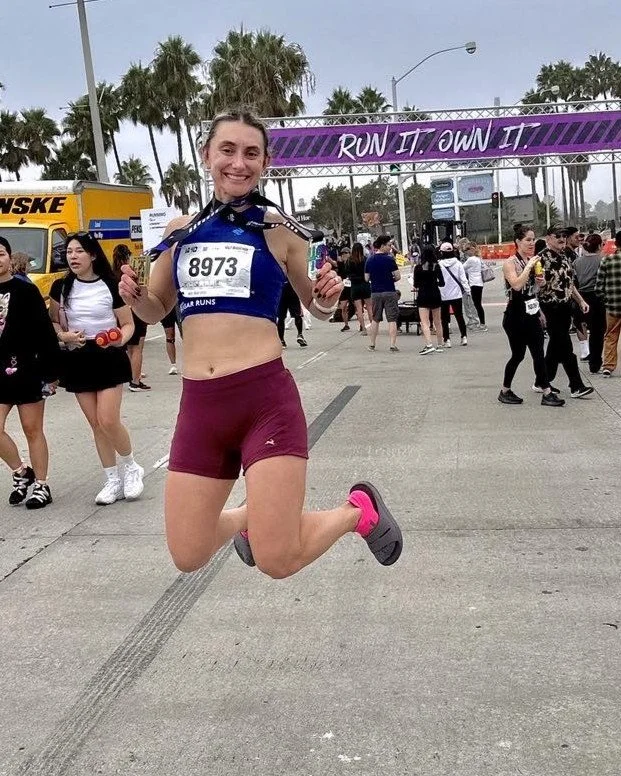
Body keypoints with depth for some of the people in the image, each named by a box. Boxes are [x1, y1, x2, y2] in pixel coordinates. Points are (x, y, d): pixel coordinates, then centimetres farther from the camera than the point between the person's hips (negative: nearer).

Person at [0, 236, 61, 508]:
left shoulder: (26, 290, -6)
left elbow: (45, 333, -7)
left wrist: (51, 372, -9)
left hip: (27, 370, -3)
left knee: (33, 430, 5)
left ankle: (41, 485, 17)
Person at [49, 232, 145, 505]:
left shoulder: (110, 286, -7)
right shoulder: (61, 287, 1)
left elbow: (128, 324, 0)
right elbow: (53, 322, 12)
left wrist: (121, 339, -20)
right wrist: (64, 335, -9)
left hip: (109, 358, -3)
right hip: (78, 360, 4)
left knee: (108, 421, -10)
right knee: (95, 424, 7)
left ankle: (131, 467, 16)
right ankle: (113, 479, 19)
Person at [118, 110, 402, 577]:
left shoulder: (278, 230, 1)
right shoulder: (180, 231, 9)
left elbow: (316, 308, 12)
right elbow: (156, 310, 21)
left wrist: (328, 299, -11)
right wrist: (135, 296, -1)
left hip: (265, 397, -4)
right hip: (199, 404, 4)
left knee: (278, 562, -9)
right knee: (188, 556, 10)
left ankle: (359, 510, 21)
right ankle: (248, 517, 43)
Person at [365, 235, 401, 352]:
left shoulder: (369, 260, 3)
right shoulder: (389, 259, -11)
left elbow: (366, 278, 7)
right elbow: (398, 276, -12)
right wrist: (391, 279, 9)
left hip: (375, 293, 4)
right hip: (389, 292, -4)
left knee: (375, 319, 16)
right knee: (392, 320, 0)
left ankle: (372, 344, 19)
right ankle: (393, 345, -5)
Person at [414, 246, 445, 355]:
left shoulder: (418, 268, -8)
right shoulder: (437, 266, -3)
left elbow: (416, 285, -4)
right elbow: (442, 283, 1)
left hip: (423, 296, -3)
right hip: (436, 295, 3)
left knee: (424, 322, -6)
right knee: (438, 321, 15)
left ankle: (429, 345, -22)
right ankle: (440, 345, 24)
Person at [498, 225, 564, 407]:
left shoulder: (532, 261, 10)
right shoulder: (510, 263, -10)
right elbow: (517, 285, -28)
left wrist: (540, 281, 3)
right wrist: (529, 266, -23)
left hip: (532, 315, 7)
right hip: (515, 317, -7)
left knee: (539, 354, 3)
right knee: (518, 355, 1)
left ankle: (546, 392, 4)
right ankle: (505, 392, 16)